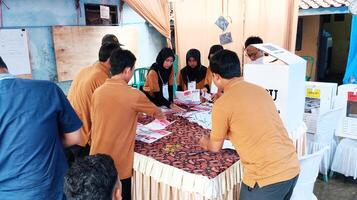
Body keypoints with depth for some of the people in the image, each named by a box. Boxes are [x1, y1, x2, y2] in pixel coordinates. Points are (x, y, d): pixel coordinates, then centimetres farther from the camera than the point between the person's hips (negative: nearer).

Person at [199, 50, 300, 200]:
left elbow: (215, 147, 5)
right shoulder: (260, 90, 9)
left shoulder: (222, 104, -11)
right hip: (292, 168, 7)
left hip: (267, 177, -7)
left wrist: (205, 142, 27)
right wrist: (225, 134, 36)